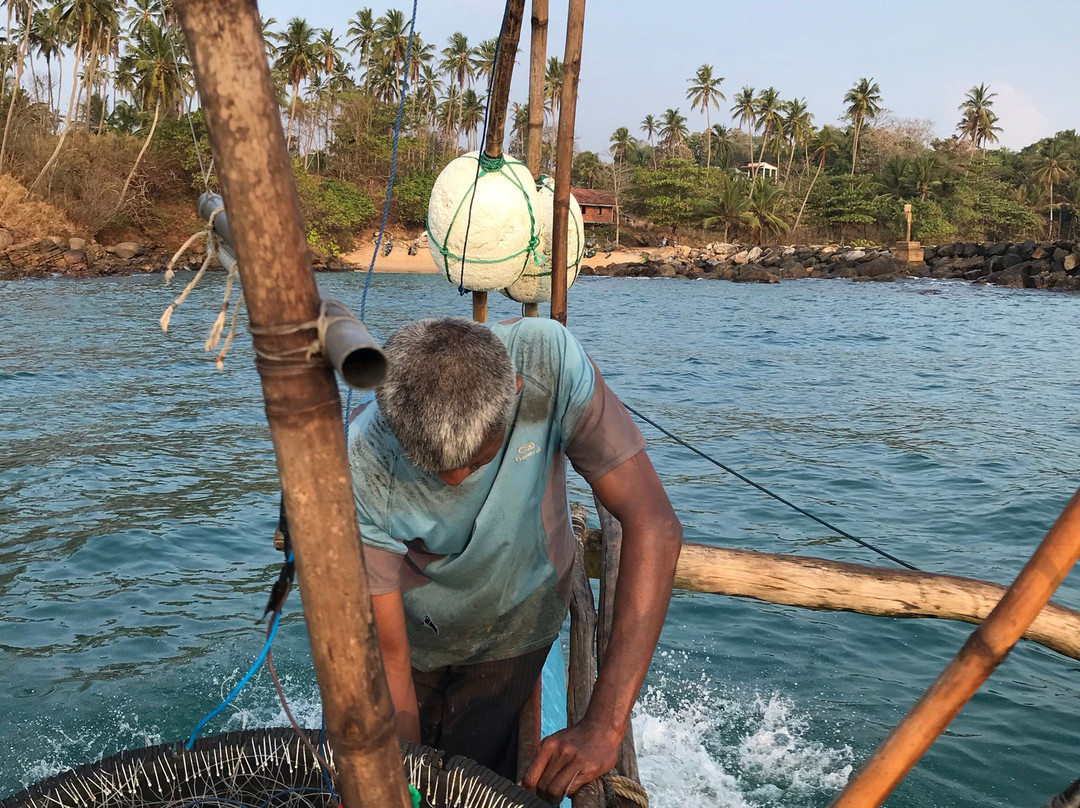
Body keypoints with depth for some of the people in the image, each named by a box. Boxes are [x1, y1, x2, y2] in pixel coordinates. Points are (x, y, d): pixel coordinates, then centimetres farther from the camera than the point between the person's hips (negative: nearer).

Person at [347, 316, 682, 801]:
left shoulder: (548, 363, -37)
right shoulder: (358, 475, -37)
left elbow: (654, 526, -38)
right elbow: (386, 658, -28)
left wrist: (604, 724, -42)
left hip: (513, 628, 0)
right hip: (413, 633, 1)